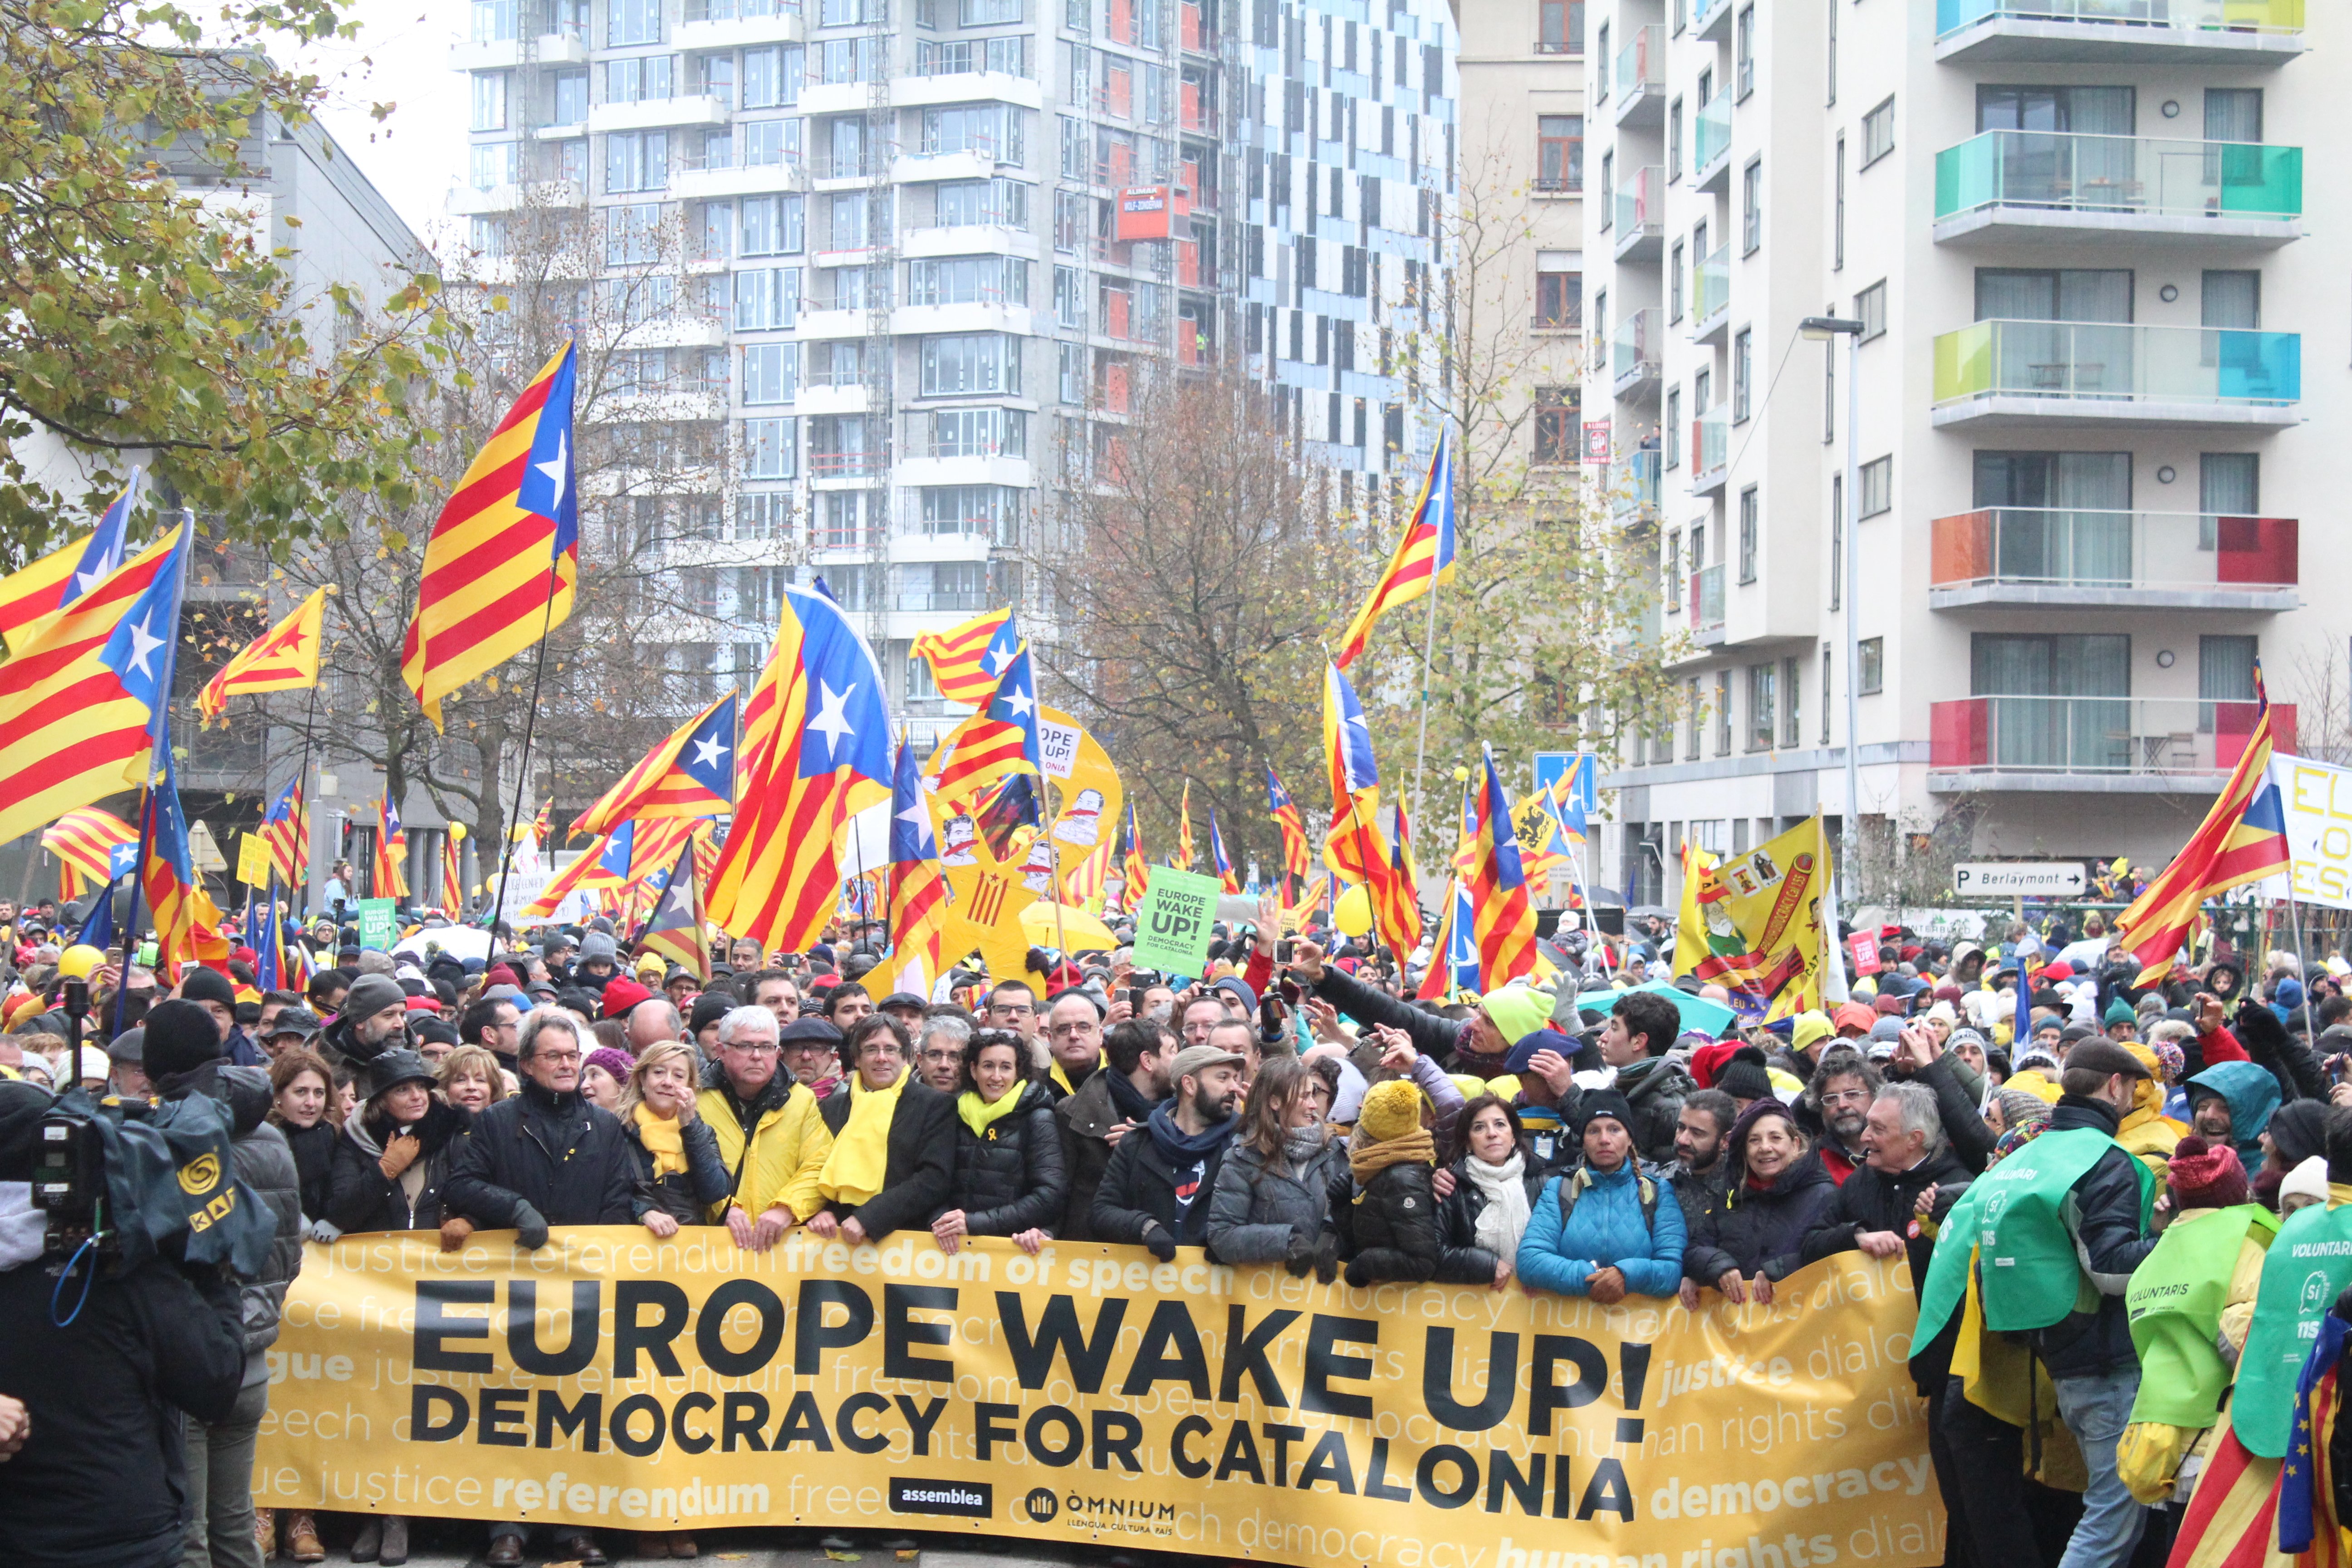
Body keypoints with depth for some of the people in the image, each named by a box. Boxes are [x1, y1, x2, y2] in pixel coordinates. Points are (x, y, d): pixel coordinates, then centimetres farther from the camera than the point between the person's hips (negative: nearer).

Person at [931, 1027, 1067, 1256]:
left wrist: (975, 1223, -11)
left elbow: (1051, 1196, -5)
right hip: (957, 1246, 4)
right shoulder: (957, 1117, 16)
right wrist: (940, 1219, -10)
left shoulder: (1038, 1119, 4)